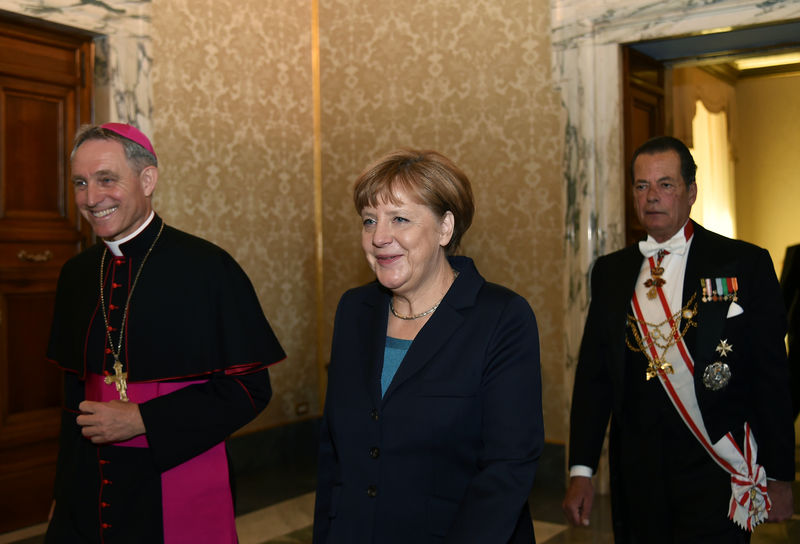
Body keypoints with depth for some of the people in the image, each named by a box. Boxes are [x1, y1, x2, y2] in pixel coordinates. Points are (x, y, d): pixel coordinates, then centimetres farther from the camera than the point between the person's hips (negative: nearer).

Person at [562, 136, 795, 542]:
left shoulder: (745, 265, -3)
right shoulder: (610, 272, 6)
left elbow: (771, 376, -3)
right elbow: (593, 375, 7)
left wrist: (780, 476, -3)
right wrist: (581, 471, 3)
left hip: (717, 473, -3)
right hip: (637, 472, 3)